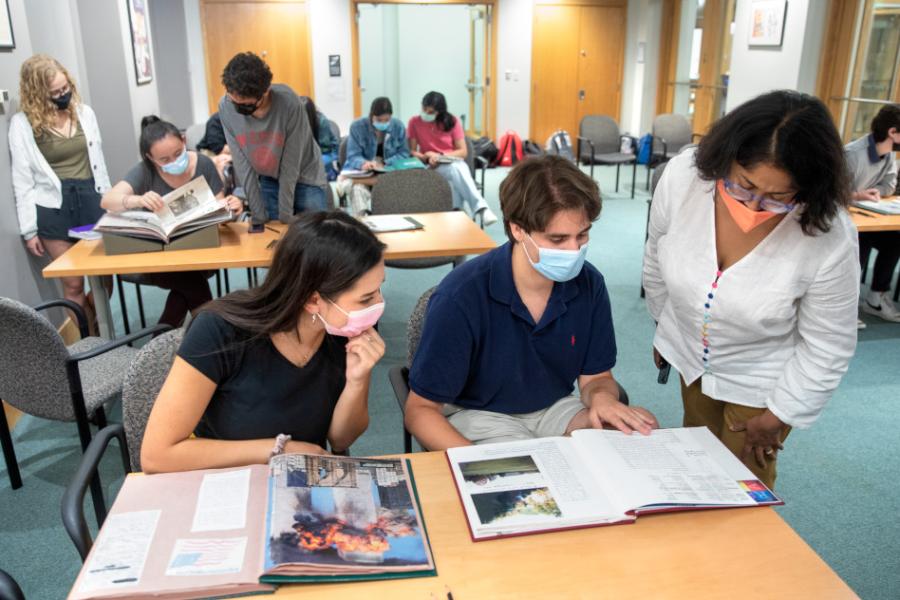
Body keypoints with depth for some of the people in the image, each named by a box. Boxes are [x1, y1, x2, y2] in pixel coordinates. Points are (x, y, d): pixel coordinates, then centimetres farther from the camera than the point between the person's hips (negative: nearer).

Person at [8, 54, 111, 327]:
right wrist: (29, 229, -5)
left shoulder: (84, 113, 6)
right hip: (53, 208, -3)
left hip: (91, 200, 3)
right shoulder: (22, 124, -6)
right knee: (74, 284, 2)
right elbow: (22, 180, -4)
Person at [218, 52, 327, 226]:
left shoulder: (288, 102, -30)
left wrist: (285, 216, -18)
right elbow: (242, 164, -15)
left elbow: (290, 164, -23)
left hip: (304, 179, -3)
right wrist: (258, 215, -15)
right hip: (267, 181, 3)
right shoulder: (225, 107, -19)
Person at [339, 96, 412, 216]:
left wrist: (384, 163, -19)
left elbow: (404, 153, 0)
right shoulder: (357, 127, -6)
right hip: (359, 172, -1)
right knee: (358, 188, -38)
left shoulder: (398, 126, 2)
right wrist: (364, 163, -35)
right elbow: (353, 156, -10)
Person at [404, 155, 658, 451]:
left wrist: (602, 396, -21)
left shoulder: (589, 284, -10)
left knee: (644, 431, -18)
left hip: (554, 406, 6)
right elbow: (420, 409, -17)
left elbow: (596, 377, 4)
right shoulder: (461, 296, -25)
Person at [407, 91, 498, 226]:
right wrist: (427, 157, -18)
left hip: (454, 162, 2)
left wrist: (441, 155, -12)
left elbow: (463, 151, 2)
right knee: (455, 170, -36)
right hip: (433, 167, -2)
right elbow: (412, 152, 1)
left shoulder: (452, 122, 3)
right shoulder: (414, 122, 2)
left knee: (459, 170, -38)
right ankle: (481, 207, -50)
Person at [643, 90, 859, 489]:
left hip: (761, 381, -3)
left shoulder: (831, 239, -32)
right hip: (690, 353, 4)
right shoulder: (683, 176, -25)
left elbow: (827, 347, -16)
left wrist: (777, 415, -8)